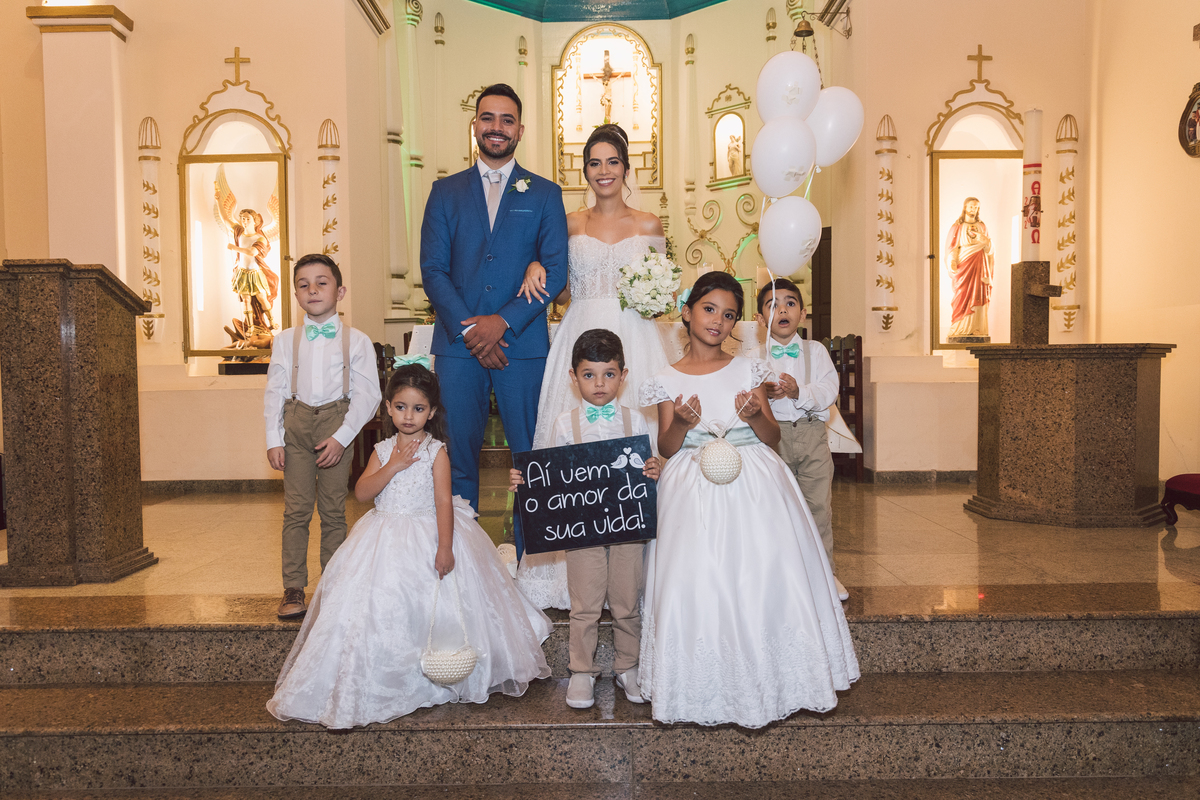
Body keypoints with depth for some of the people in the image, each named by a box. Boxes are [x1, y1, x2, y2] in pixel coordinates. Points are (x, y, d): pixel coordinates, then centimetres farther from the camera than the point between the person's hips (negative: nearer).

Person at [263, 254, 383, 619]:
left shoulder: (357, 341, 0)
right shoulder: (285, 340, 8)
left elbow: (367, 395, -4)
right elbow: (274, 392, 8)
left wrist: (341, 437, -13)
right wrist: (274, 440, 0)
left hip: (337, 423, -2)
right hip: (297, 424, 2)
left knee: (333, 510, 4)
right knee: (296, 509, 0)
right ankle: (293, 589, 7)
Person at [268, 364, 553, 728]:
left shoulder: (436, 451, -6)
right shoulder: (383, 450, 6)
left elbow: (443, 500, -13)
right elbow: (361, 492, -4)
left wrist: (445, 546, -21)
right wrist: (393, 467, -15)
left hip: (428, 534, -4)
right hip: (385, 540, 4)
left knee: (434, 606, -7)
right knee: (379, 607, 0)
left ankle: (437, 678, 11)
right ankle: (380, 684, 14)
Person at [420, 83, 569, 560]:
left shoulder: (545, 195, 10)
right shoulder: (445, 192, 13)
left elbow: (556, 271, 0)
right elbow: (433, 270, 5)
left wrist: (503, 322, -11)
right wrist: (469, 329, -8)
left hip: (523, 343, -1)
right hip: (458, 344, 1)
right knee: (458, 459, 4)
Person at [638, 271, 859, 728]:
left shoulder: (748, 370, 9)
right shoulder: (669, 381, 7)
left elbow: (773, 436, 8)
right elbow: (666, 449, 4)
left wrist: (755, 416, -13)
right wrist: (681, 423, -16)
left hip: (754, 484, 1)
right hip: (694, 492, 0)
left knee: (766, 572, -12)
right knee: (697, 579, -12)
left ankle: (767, 679, 6)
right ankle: (708, 687, 5)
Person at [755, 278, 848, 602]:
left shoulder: (816, 351, 7)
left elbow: (829, 391, -5)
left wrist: (800, 392, -21)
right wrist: (763, 392, -24)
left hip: (812, 434, 1)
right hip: (773, 435, -1)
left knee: (818, 505, 5)